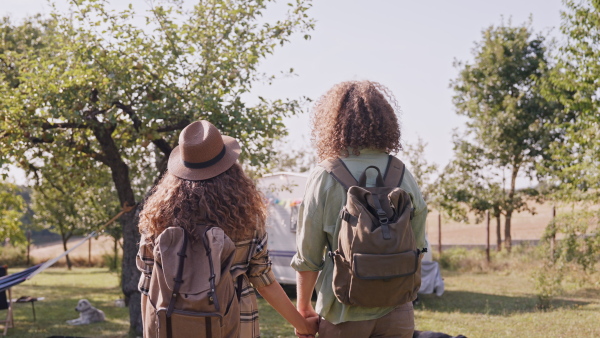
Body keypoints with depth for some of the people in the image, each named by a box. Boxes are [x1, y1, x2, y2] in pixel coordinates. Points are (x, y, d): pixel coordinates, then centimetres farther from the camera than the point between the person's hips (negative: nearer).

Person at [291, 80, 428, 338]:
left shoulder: (324, 179, -10)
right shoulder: (402, 175, -1)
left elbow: (307, 257, -7)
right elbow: (418, 246, 7)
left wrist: (303, 308, 6)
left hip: (344, 316, -2)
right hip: (396, 311, 3)